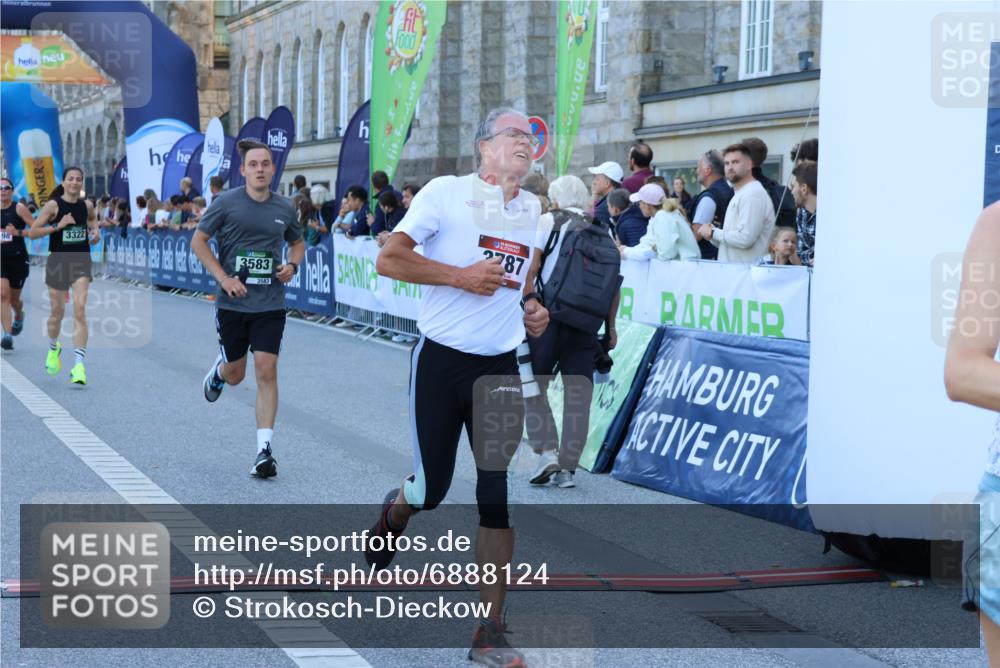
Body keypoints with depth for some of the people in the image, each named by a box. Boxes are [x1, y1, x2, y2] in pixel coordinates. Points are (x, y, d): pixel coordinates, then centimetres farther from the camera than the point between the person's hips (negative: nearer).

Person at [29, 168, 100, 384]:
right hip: (58, 261, -1)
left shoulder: (86, 205, 2)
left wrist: (95, 230, 6)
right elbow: (33, 231, -10)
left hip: (81, 261, 1)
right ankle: (53, 348, 44)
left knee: (80, 310, -14)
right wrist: (58, 226, -21)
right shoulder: (53, 205, -9)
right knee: (58, 312, 11)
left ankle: (79, 365, -18)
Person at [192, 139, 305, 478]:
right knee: (235, 374, 11)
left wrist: (292, 265, -2)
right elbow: (198, 241, -1)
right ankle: (218, 370, 50)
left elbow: (297, 243, 20)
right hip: (232, 302, -1)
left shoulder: (285, 208, 4)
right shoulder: (227, 202, -6)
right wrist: (224, 278, -11)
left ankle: (264, 450, -7)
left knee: (266, 372, -9)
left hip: (270, 304, 1)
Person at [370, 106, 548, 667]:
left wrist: (533, 307, 6)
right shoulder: (445, 192, -7)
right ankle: (398, 509, 43)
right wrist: (460, 275, -19)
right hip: (441, 361, -4)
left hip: (501, 368, 4)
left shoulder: (536, 210, 10)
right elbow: (389, 260, -11)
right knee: (432, 488, 3)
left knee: (501, 493, -4)